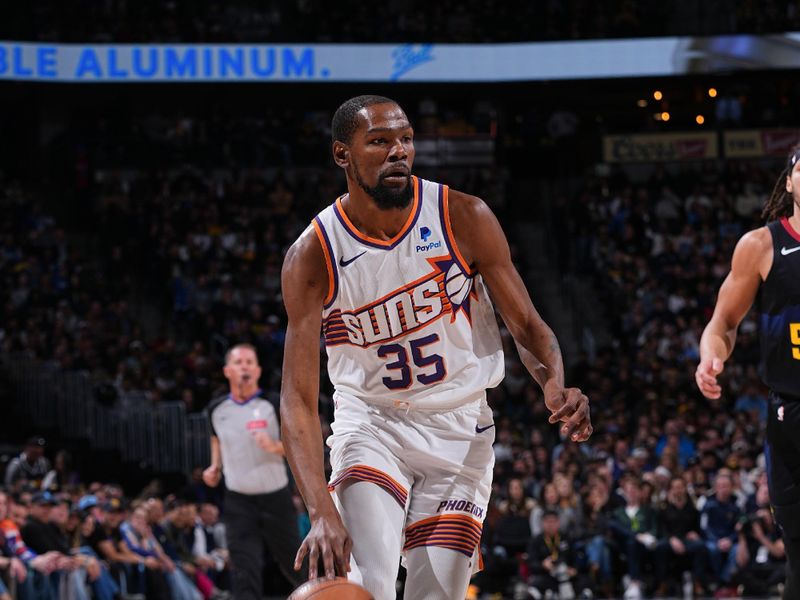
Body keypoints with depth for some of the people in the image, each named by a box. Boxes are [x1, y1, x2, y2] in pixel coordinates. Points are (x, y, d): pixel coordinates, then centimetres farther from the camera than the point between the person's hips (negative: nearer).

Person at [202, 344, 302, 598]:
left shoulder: (273, 405, -8)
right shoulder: (217, 409, 4)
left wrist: (275, 447, -25)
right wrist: (215, 467, 14)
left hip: (275, 498, -2)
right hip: (238, 501, 2)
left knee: (293, 563, 10)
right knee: (244, 571, -11)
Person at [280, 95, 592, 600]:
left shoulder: (464, 218, -12)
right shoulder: (313, 257, -15)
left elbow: (527, 325, -4)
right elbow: (299, 399, -19)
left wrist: (556, 386, -28)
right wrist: (323, 514, -32)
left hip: (458, 426, 2)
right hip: (371, 422, -2)